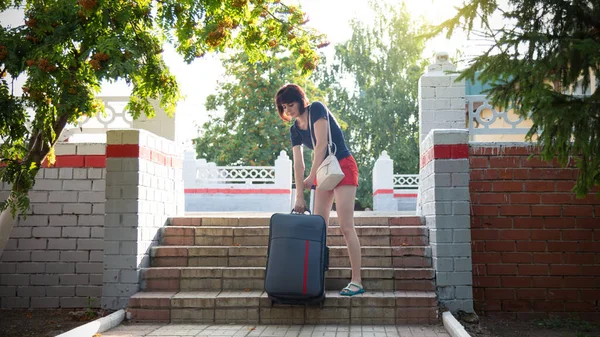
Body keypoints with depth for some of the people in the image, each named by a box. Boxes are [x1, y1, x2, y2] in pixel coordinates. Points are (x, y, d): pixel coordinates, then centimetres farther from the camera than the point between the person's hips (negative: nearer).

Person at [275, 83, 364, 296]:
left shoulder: (316, 109, -9)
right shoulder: (294, 130, 9)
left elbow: (321, 144, -16)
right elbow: (298, 163, 3)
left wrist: (311, 177, -14)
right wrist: (299, 195, -4)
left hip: (343, 167, -7)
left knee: (346, 226, -13)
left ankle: (357, 281, -12)